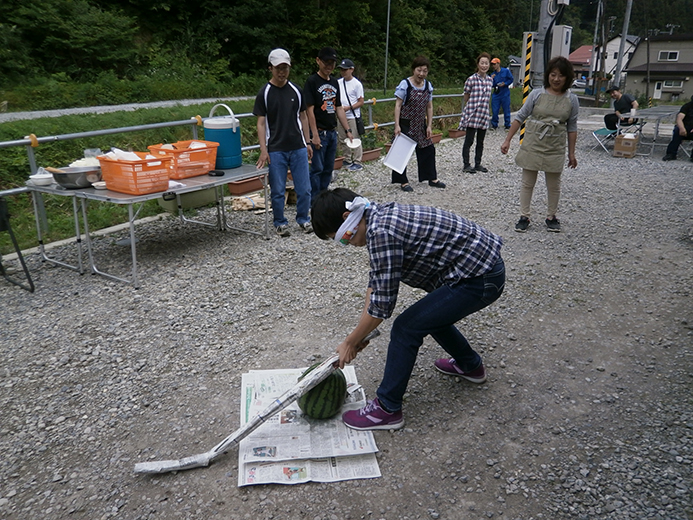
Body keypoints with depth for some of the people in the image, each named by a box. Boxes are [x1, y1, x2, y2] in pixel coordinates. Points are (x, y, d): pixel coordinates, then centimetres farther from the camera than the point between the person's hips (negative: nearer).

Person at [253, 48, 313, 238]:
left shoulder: (296, 90, 7)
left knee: (304, 188, 4)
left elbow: (303, 117, 13)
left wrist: (307, 143, 9)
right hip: (276, 150, -3)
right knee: (277, 191, 3)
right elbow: (261, 123, -4)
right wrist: (263, 150, -12)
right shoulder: (264, 93, -3)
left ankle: (303, 219, 23)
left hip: (298, 148, 3)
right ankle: (280, 223, 19)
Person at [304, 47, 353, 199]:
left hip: (332, 132, 7)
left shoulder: (334, 83, 13)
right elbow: (310, 109, -14)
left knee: (328, 168, 12)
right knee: (317, 169, -3)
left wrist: (348, 130, 11)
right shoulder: (312, 81, -8)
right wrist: (315, 135, -19)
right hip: (319, 133, -7)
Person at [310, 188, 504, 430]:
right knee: (431, 315, 28)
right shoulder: (380, 216, 6)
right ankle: (470, 365, 51)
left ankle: (387, 410, 8)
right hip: (486, 260, 10)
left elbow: (382, 304, -20)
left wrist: (350, 342, -5)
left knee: (406, 329, -7)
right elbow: (376, 281, 13)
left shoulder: (381, 232, -24)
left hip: (479, 278, -10)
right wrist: (360, 333, 12)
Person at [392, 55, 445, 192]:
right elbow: (398, 105, -13)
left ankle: (432, 178, 23)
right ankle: (403, 181, 10)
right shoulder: (405, 84, -11)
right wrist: (397, 125, -19)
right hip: (406, 124, -6)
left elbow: (429, 107, 10)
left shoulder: (428, 85, 5)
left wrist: (429, 126, 5)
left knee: (428, 150, 10)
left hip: (421, 125, 6)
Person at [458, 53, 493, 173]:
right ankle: (466, 165, 7)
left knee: (480, 142, 11)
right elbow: (466, 98, -1)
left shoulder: (490, 80, 8)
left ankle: (478, 164, 21)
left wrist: (483, 108, 12)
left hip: (484, 115, 5)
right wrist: (471, 108, 5)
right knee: (469, 141, -1)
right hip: (472, 114, -5)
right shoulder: (471, 79, -8)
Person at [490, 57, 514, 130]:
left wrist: (504, 84, -11)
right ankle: (494, 125, 15)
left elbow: (511, 79, 2)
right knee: (495, 111, 1)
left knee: (506, 110, 3)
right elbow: (491, 85, 5)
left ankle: (507, 125, 13)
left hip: (505, 94, -3)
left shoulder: (506, 71, -2)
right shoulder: (493, 74, 7)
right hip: (496, 95, 3)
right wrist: (491, 79, -13)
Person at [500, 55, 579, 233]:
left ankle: (551, 217, 27)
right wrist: (507, 140, -5)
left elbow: (572, 127, 4)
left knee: (554, 185, 11)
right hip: (532, 146, -1)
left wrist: (571, 153, 4)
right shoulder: (537, 94, -5)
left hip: (555, 150, 1)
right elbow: (520, 117, -1)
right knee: (527, 183, 5)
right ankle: (524, 217, 16)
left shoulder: (571, 100, -1)